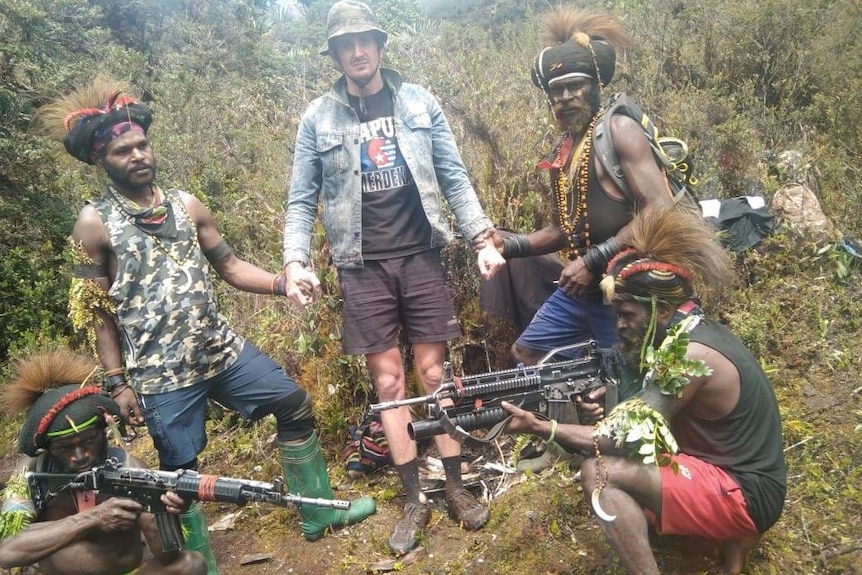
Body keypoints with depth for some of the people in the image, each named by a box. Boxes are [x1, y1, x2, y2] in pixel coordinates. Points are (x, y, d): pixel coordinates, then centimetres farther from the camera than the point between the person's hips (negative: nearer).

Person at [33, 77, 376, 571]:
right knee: (181, 471, 7)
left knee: (296, 405, 8)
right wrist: (117, 383, -5)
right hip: (161, 373, -4)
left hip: (224, 349, 5)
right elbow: (97, 311, -3)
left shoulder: (186, 205, 5)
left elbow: (230, 266, 8)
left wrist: (283, 282, -8)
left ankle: (318, 511, 25)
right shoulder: (95, 224, -6)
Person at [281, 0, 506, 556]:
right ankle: (414, 499, 18)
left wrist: (484, 238, -4)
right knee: (388, 382, 5)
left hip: (421, 255, 0)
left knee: (434, 373, 5)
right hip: (363, 265, 0)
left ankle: (457, 486, 20)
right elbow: (302, 199, 4)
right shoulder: (318, 118, 4)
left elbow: (454, 178, 5)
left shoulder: (418, 102, 5)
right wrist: (296, 261, -10)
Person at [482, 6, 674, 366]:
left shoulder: (619, 130, -12)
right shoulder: (562, 151, 13)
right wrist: (511, 246, 6)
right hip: (577, 287, 9)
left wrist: (594, 261, -22)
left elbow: (661, 212, -21)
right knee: (524, 355, 14)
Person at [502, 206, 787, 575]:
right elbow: (633, 427, 4)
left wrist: (539, 428, -21)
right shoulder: (687, 334, 4)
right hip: (731, 472, 10)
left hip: (749, 494, -10)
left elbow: (626, 439, -25)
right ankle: (731, 536, 9)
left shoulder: (691, 354, -25)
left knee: (600, 472, -22)